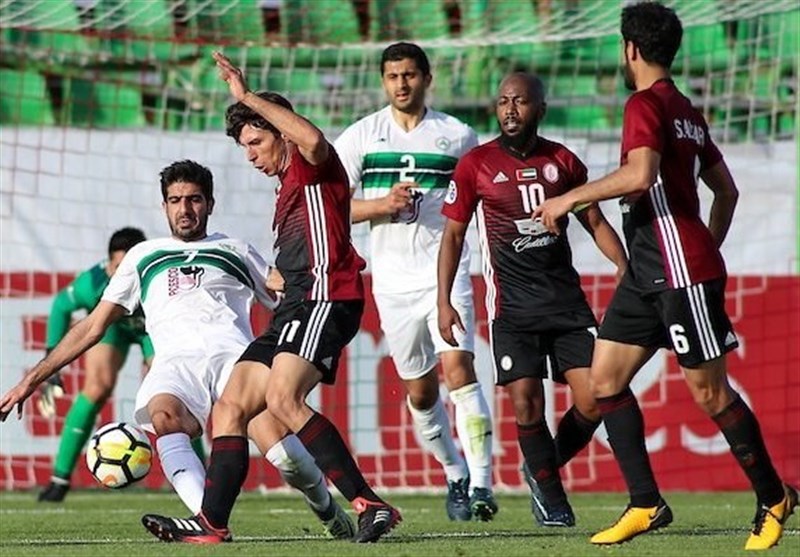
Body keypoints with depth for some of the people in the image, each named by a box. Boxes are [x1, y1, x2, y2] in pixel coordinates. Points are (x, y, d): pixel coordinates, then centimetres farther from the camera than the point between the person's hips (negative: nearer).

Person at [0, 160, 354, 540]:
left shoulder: (235, 251, 28)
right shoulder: (143, 256, 31)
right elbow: (93, 327, 31)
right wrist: (33, 378, 25)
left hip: (233, 354, -1)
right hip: (175, 364, 1)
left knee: (276, 441, -29)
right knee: (163, 417, -38)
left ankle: (328, 511, 0)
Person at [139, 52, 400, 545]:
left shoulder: (312, 166, 0)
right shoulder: (288, 188, 29)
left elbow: (313, 140, -26)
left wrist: (248, 98, -21)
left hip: (323, 300, -11)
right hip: (296, 306, 11)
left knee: (284, 399, -28)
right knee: (231, 407, 4)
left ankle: (369, 504, -32)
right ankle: (212, 521, 0)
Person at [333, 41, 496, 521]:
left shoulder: (458, 136, 4)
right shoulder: (360, 137, 6)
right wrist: (383, 204, -11)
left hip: (446, 269, -2)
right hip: (393, 278, 2)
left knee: (458, 366, -18)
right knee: (419, 390, 8)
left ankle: (481, 484, -20)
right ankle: (455, 476, 28)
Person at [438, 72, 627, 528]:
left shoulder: (563, 161, 6)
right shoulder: (476, 165, 0)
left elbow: (595, 223, 14)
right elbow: (453, 235, 5)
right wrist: (444, 301, -2)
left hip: (566, 297, 2)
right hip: (513, 304, -2)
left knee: (593, 400, -7)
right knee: (527, 401, -13)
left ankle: (544, 469, 18)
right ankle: (550, 494, 6)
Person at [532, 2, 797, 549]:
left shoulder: (646, 104, -11)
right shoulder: (687, 111, 17)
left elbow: (640, 174, -28)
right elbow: (726, 189, 23)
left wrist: (570, 198, -20)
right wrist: (709, 249, 26)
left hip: (682, 273, -10)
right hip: (648, 273, 10)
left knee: (709, 391, -3)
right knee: (605, 376, 5)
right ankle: (646, 504, 3)